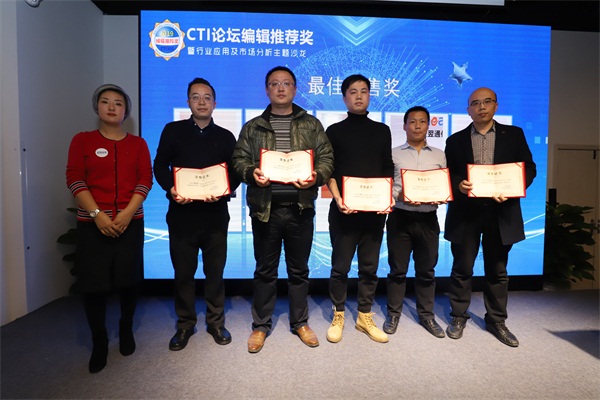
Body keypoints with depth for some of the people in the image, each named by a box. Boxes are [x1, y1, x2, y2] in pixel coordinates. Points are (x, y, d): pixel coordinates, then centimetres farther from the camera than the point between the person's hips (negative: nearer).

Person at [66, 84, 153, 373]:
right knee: (93, 284, 1)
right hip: (92, 223, 0)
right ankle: (99, 343, 20)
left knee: (128, 280, 6)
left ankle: (126, 330, 30)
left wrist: (127, 213, -12)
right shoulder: (82, 140, 6)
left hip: (130, 222, 1)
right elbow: (74, 179, -3)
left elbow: (145, 180, 0)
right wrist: (97, 214, -14)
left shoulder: (137, 143, 9)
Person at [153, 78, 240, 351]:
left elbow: (235, 172, 6)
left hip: (215, 213, 1)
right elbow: (160, 166, 6)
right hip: (182, 213, 0)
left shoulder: (225, 136, 9)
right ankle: (185, 324, 27)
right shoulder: (173, 131, 7)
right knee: (183, 271, 9)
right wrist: (171, 189, -13)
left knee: (215, 271, 9)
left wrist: (223, 192, -14)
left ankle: (216, 322, 26)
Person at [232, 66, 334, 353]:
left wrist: (316, 177, -16)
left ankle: (300, 322, 30)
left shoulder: (311, 125, 9)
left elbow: (326, 158, 4)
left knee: (299, 270, 12)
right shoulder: (252, 127, 10)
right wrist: (251, 173, -16)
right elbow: (239, 159, 6)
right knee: (265, 270, 10)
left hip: (300, 208, 0)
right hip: (265, 208, 0)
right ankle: (261, 325, 27)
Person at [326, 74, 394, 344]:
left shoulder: (382, 130, 13)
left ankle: (365, 317, 23)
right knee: (340, 266, 3)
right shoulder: (335, 131, 6)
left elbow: (387, 169, 11)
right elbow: (329, 171, 0)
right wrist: (338, 200, -15)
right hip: (344, 209, -2)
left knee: (369, 267, 9)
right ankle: (338, 316, 20)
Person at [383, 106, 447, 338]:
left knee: (426, 270, 12)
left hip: (428, 219, 2)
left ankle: (426, 315, 27)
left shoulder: (439, 155, 10)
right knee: (397, 269, 7)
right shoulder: (394, 154, 4)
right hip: (400, 217, -2)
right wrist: (399, 195, -19)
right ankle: (393, 313, 23)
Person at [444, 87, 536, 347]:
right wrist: (458, 185, -17)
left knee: (497, 271, 12)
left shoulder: (514, 134, 9)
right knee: (462, 269, 7)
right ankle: (458, 317, 23)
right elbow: (447, 174, 5)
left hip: (500, 211, 1)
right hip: (465, 213, 0)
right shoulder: (456, 140, 8)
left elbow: (529, 168, 4)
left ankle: (496, 321, 27)